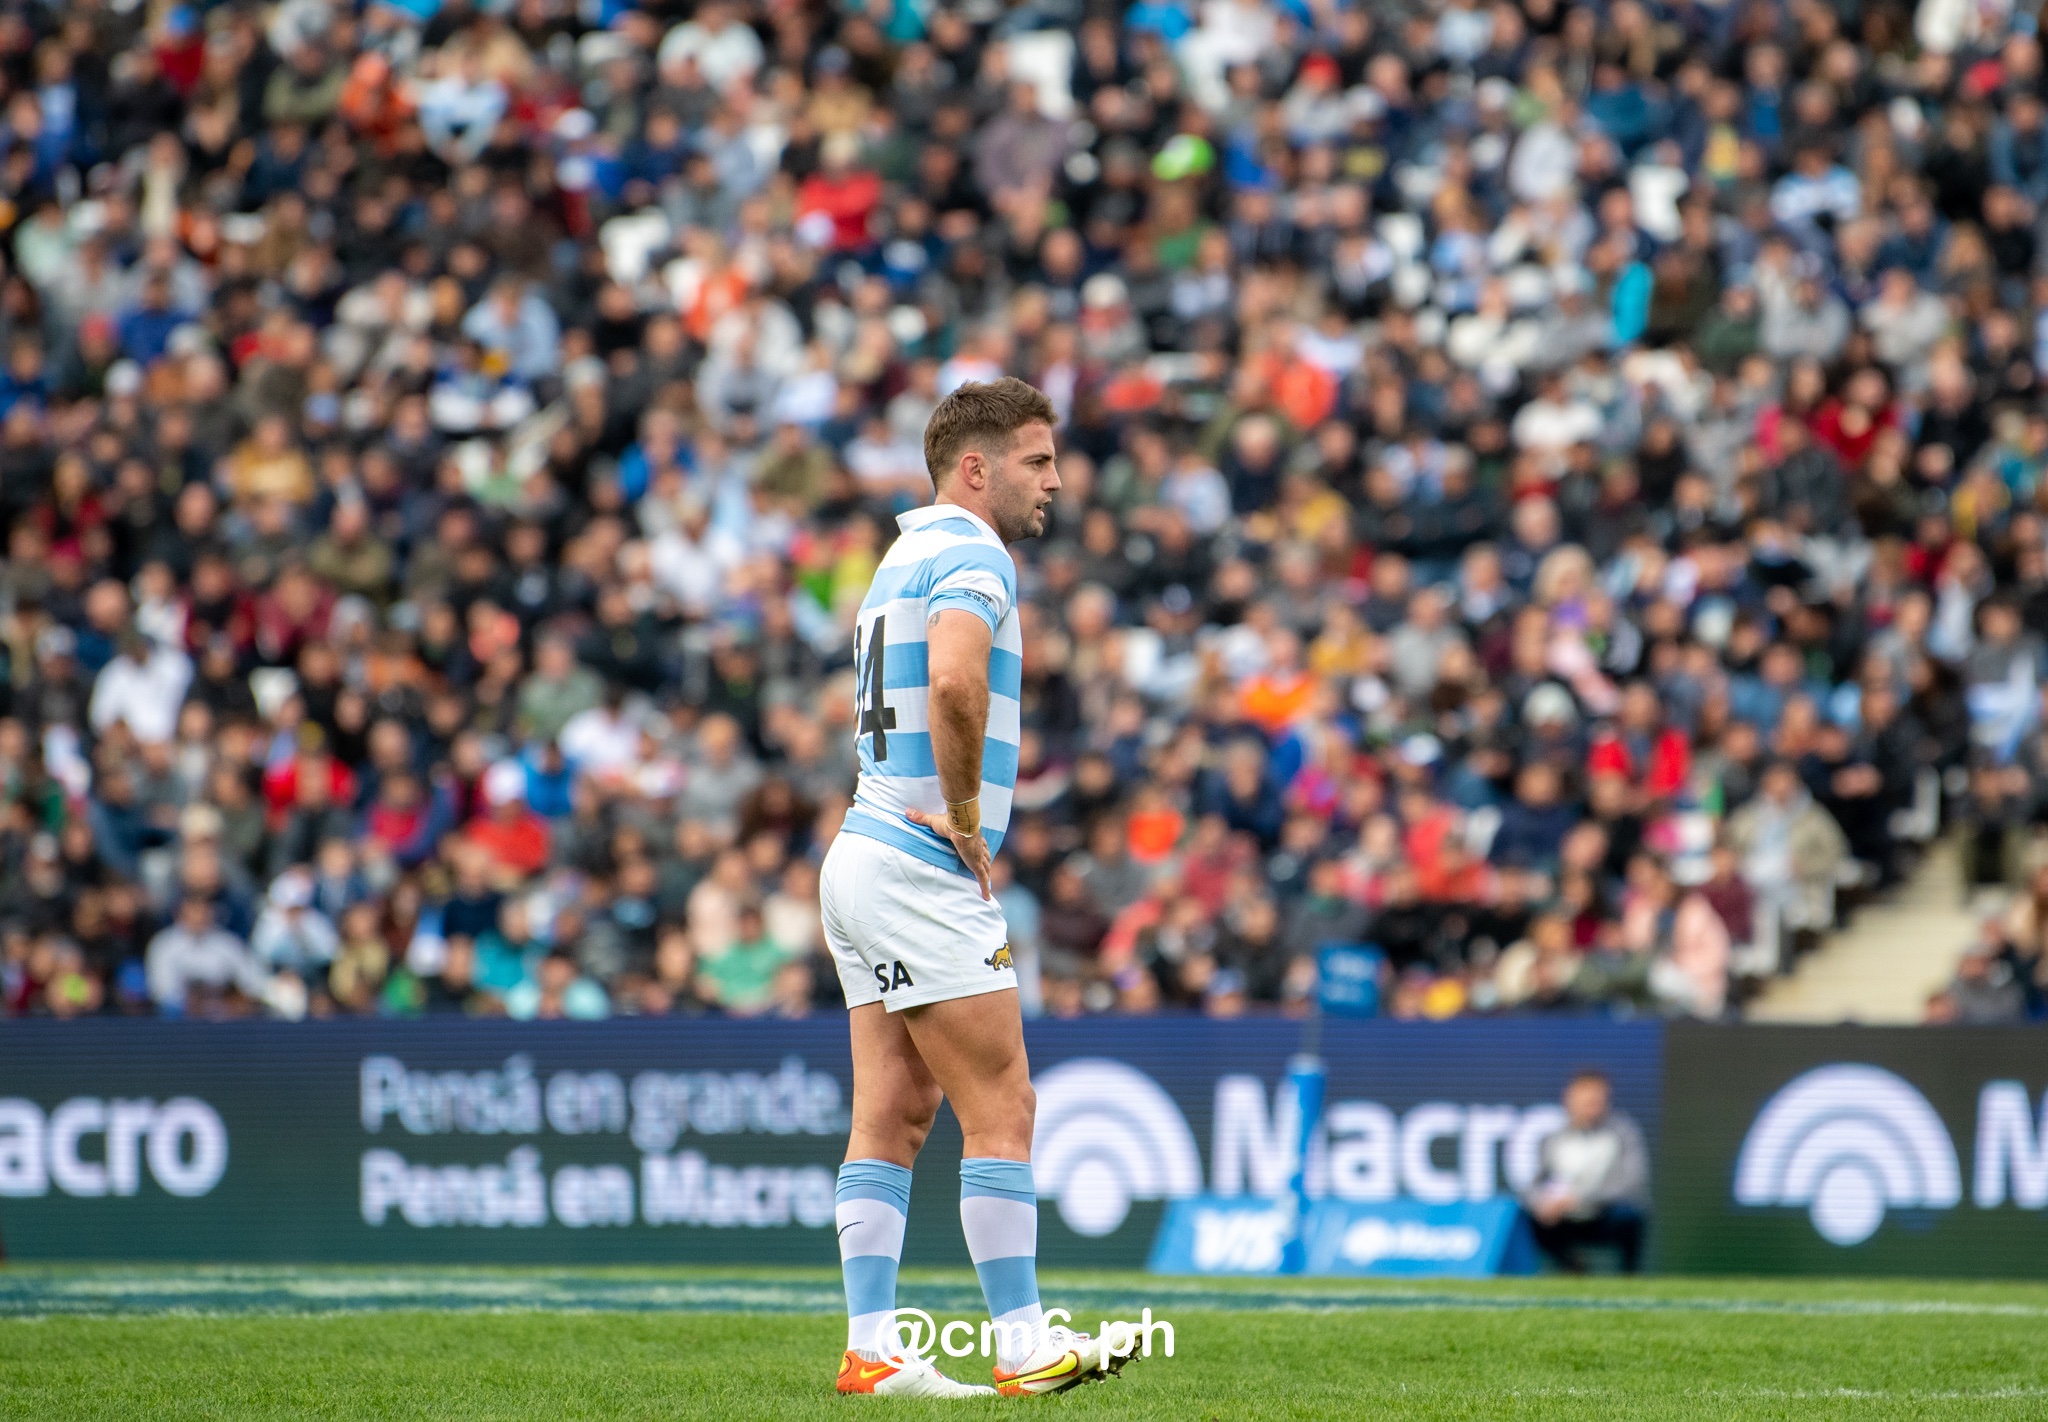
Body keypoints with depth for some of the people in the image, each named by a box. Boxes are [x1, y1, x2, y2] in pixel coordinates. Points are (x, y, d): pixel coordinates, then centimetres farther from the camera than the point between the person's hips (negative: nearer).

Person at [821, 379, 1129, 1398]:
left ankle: (872, 1350, 3)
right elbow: (955, 682, -31)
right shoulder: (970, 554, -12)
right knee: (1002, 1112, -6)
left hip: (867, 855, 10)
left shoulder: (911, 554, 20)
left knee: (894, 1115, 6)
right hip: (923, 875, -10)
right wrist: (965, 816, -19)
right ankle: (1023, 1346, -5)